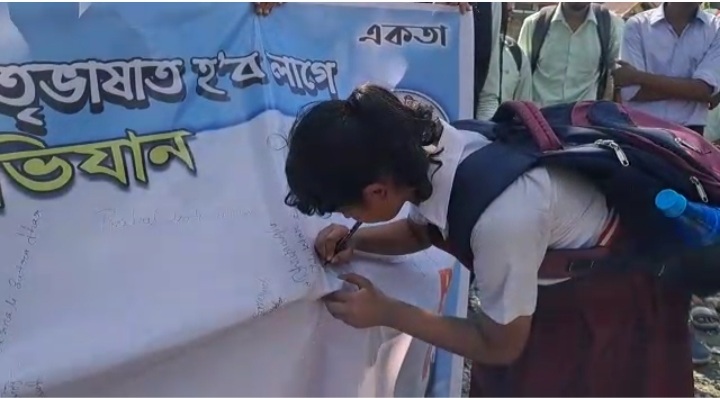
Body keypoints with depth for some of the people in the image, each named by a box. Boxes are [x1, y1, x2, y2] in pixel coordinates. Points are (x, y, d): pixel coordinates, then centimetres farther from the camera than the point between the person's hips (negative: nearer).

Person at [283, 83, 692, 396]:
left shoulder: (500, 216, -42)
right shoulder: (426, 151, -21)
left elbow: (501, 345, -23)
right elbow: (419, 229, 5)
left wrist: (386, 312, -21)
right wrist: (356, 241, -13)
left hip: (616, 298, -6)